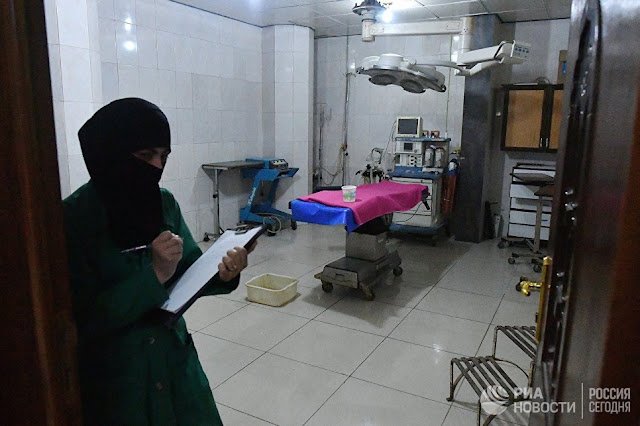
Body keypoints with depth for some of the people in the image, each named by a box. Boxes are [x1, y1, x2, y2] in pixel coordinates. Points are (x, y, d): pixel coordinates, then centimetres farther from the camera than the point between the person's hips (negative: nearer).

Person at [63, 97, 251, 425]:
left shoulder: (164, 202, -4)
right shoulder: (73, 218, -17)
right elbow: (84, 318, -19)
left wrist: (222, 274, -21)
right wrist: (155, 275, -28)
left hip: (175, 360, 5)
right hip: (111, 378, -4)